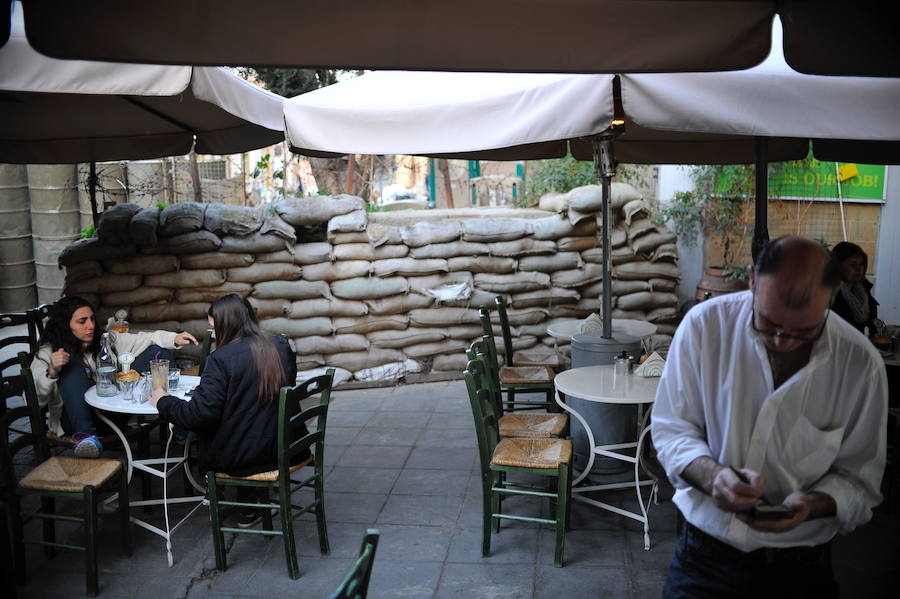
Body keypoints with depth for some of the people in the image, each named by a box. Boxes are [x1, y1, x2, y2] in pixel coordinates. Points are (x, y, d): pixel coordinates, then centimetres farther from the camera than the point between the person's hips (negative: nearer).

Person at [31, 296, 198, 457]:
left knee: (158, 351, -1)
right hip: (76, 420, -4)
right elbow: (36, 398, -12)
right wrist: (52, 372, -30)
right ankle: (85, 437, -39)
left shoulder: (104, 340, 8)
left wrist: (174, 338, -18)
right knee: (71, 362, -29)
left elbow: (141, 339, -1)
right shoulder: (47, 354, -3)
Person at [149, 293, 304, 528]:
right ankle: (247, 505, 33)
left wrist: (163, 402, -3)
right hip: (281, 449, 5)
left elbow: (199, 414, -21)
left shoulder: (221, 358, -18)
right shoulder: (282, 349, 0)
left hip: (236, 459, -5)